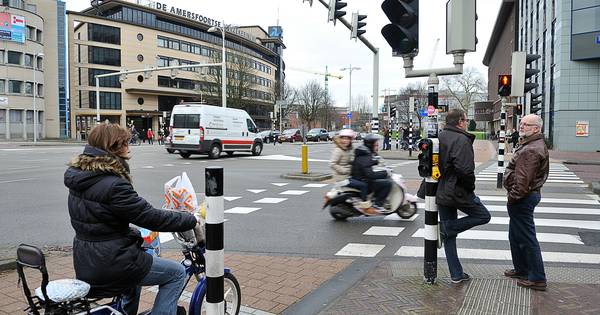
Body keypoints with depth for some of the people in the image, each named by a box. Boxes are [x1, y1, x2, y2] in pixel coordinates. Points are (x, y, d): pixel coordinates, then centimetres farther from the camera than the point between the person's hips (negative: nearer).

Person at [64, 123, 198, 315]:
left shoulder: (79, 178, 5)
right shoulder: (113, 185, -24)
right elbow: (150, 217, -21)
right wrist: (192, 220, -11)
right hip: (110, 265, -9)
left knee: (137, 265, 35)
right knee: (176, 273, 2)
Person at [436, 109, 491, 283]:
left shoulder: (440, 137, 9)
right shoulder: (462, 140, -15)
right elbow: (465, 169, -25)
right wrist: (471, 187, -9)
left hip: (441, 193, 8)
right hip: (459, 192, -8)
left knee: (448, 236, 13)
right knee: (484, 216, 17)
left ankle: (456, 274, 19)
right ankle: (448, 228, 0)